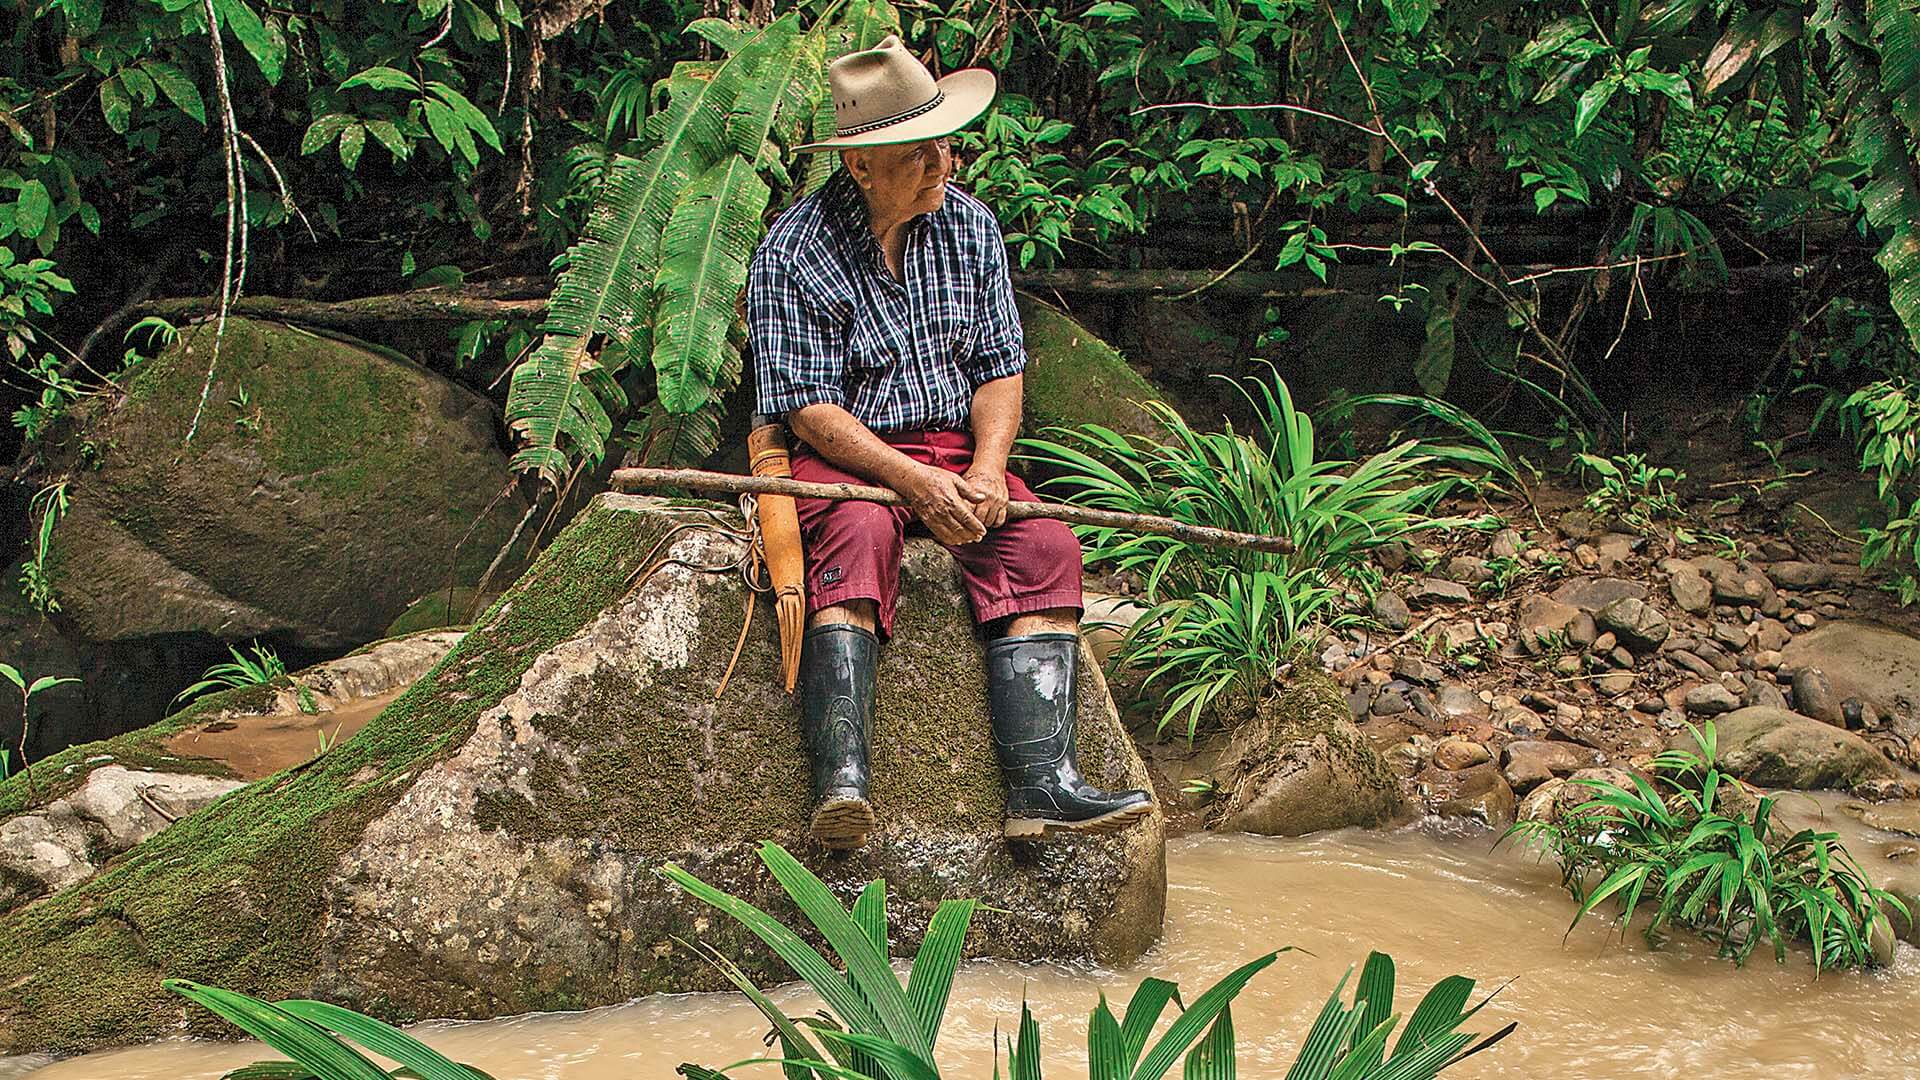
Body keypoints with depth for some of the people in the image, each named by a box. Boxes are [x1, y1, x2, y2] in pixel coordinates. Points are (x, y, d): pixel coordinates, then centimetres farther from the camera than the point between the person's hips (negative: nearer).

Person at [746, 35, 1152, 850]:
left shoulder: (970, 226, 7)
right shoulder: (792, 252, -8)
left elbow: (1000, 369, 7)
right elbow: (809, 409, -13)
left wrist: (986, 468, -13)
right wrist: (915, 482, -26)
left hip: (956, 450, 5)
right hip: (840, 456, -4)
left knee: (1044, 546, -23)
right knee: (860, 531, -38)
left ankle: (1041, 782, -34)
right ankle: (841, 781, -50)